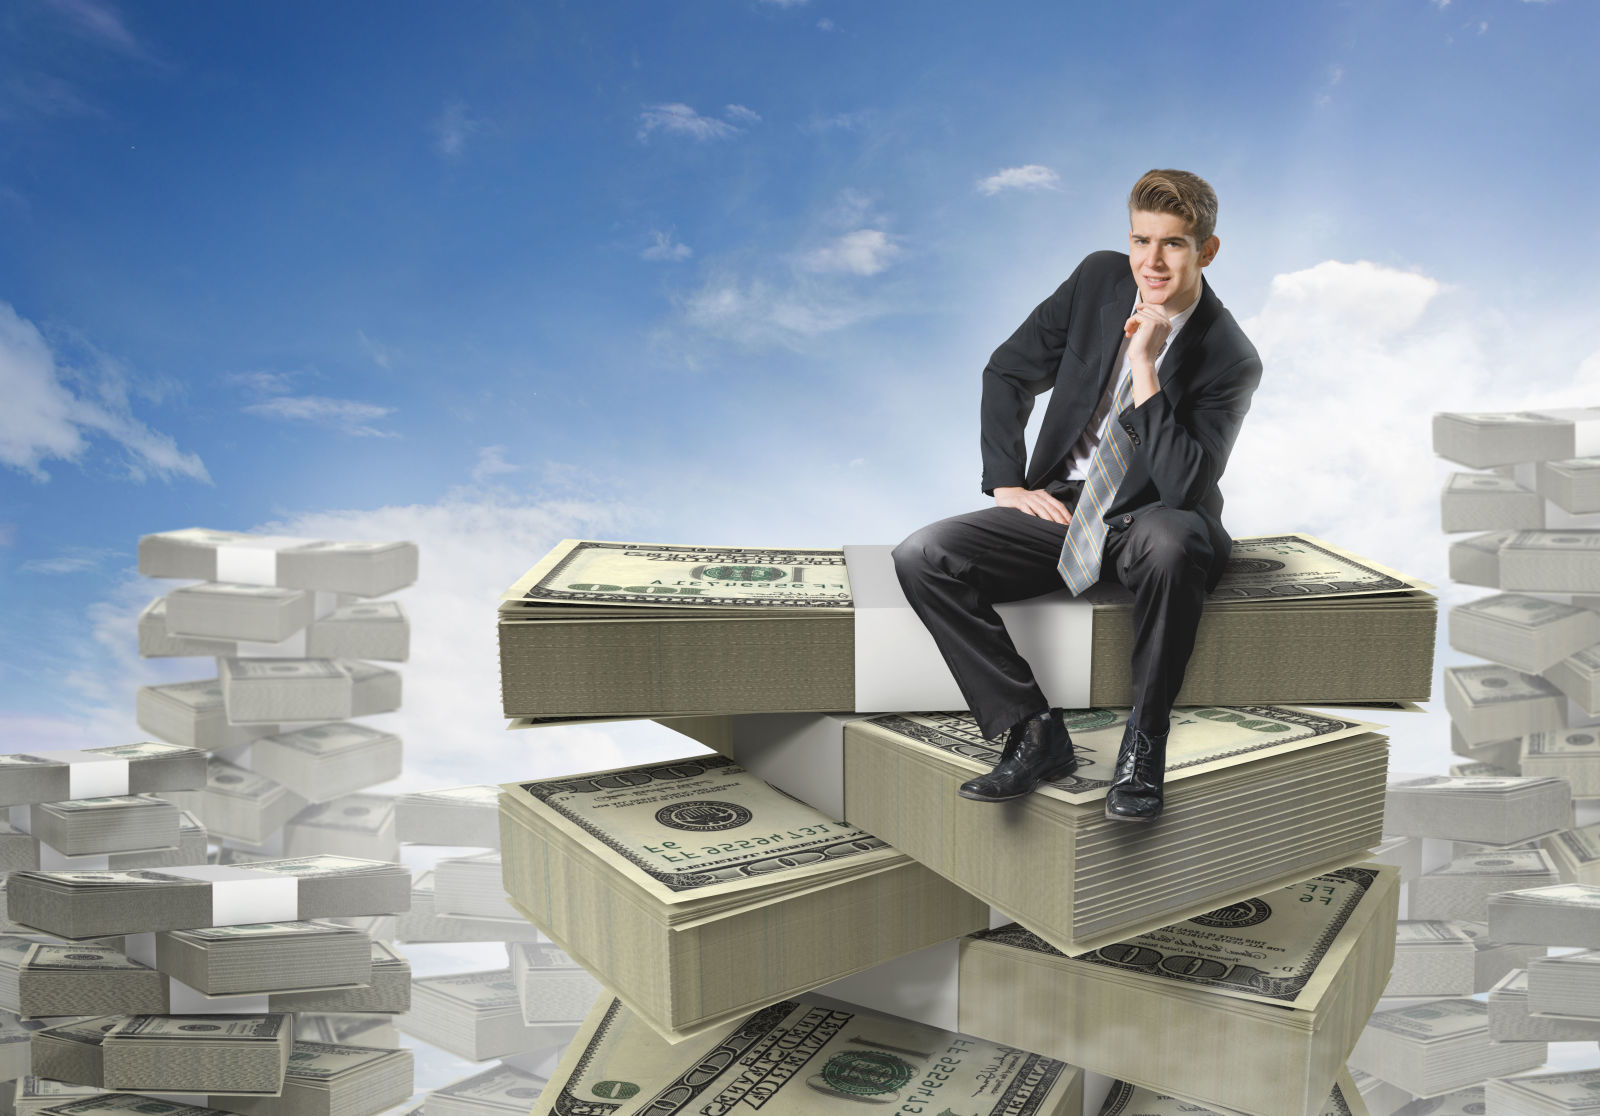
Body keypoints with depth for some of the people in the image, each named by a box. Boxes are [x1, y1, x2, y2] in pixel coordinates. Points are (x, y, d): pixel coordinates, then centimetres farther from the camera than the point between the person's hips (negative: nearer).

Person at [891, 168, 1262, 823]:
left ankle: (1142, 744, -23)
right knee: (921, 559, -19)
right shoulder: (1099, 280, -2)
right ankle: (1033, 732, -15)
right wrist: (1006, 485, -3)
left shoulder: (1229, 359, -13)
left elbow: (1183, 488, -24)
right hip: (1062, 506, 4)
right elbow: (1007, 373, 7)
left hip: (1148, 525, -3)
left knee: (1175, 541, -42)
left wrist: (1145, 369, -27)